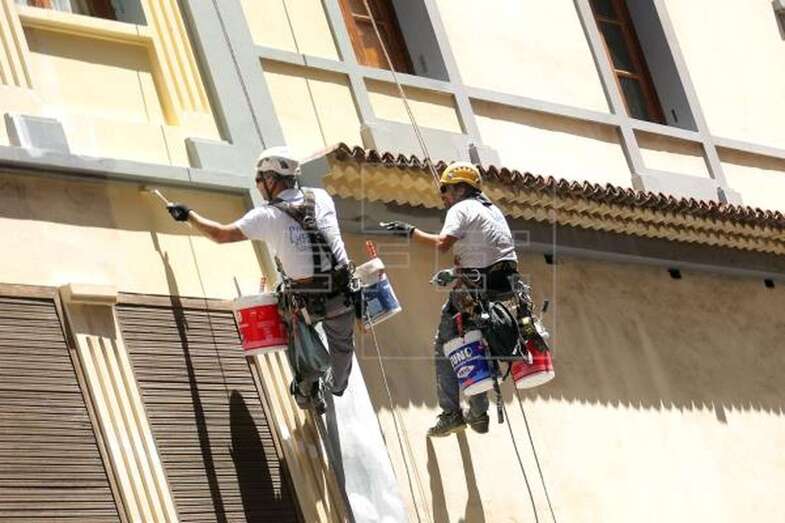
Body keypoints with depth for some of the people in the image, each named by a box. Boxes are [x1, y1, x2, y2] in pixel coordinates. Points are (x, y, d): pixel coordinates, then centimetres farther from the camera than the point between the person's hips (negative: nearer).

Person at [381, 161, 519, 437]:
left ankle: (451, 414, -2)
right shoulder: (493, 211, 21)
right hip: (506, 289, 8)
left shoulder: (461, 209, -4)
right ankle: (478, 413, 25)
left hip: (476, 291, -8)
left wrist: (410, 231, -10)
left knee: (445, 347, 2)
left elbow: (443, 243, -20)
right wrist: (455, 273, 24)